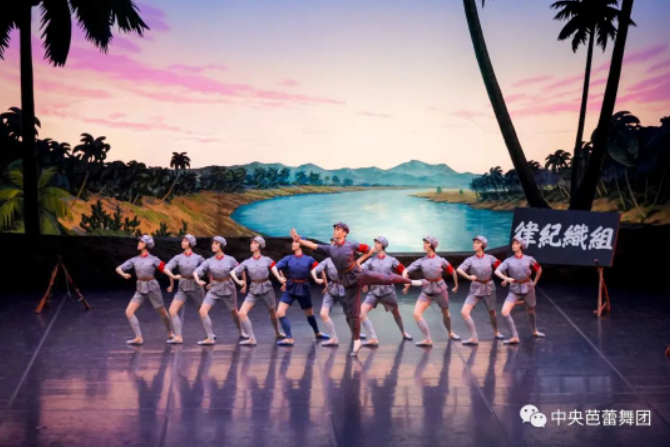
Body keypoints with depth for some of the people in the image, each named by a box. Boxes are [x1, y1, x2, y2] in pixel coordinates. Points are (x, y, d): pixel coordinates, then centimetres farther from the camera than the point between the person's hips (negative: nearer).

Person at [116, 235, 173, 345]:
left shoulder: (153, 259, -6)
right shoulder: (134, 260, 5)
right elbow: (118, 268, 3)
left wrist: (171, 285, -5)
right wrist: (124, 274, -18)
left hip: (152, 288, -4)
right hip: (140, 290, 4)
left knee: (162, 312, 10)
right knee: (128, 312, -13)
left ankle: (170, 333, 36)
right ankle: (139, 338, -11)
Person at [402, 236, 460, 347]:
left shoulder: (441, 260, -3)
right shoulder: (421, 261, -1)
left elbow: (452, 271, 9)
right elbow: (406, 271, -5)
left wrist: (456, 285, 16)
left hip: (440, 288, -1)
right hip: (427, 290, 1)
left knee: (445, 313, 17)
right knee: (417, 313, -16)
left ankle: (450, 333, 46)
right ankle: (427, 339, -10)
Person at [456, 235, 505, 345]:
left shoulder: (490, 258, -2)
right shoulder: (470, 260, -4)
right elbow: (459, 269, -18)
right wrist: (468, 276, -34)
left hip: (488, 287, 0)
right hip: (475, 288, 0)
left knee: (492, 311, 16)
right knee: (464, 312, -15)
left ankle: (496, 332, 44)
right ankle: (474, 338, -9)